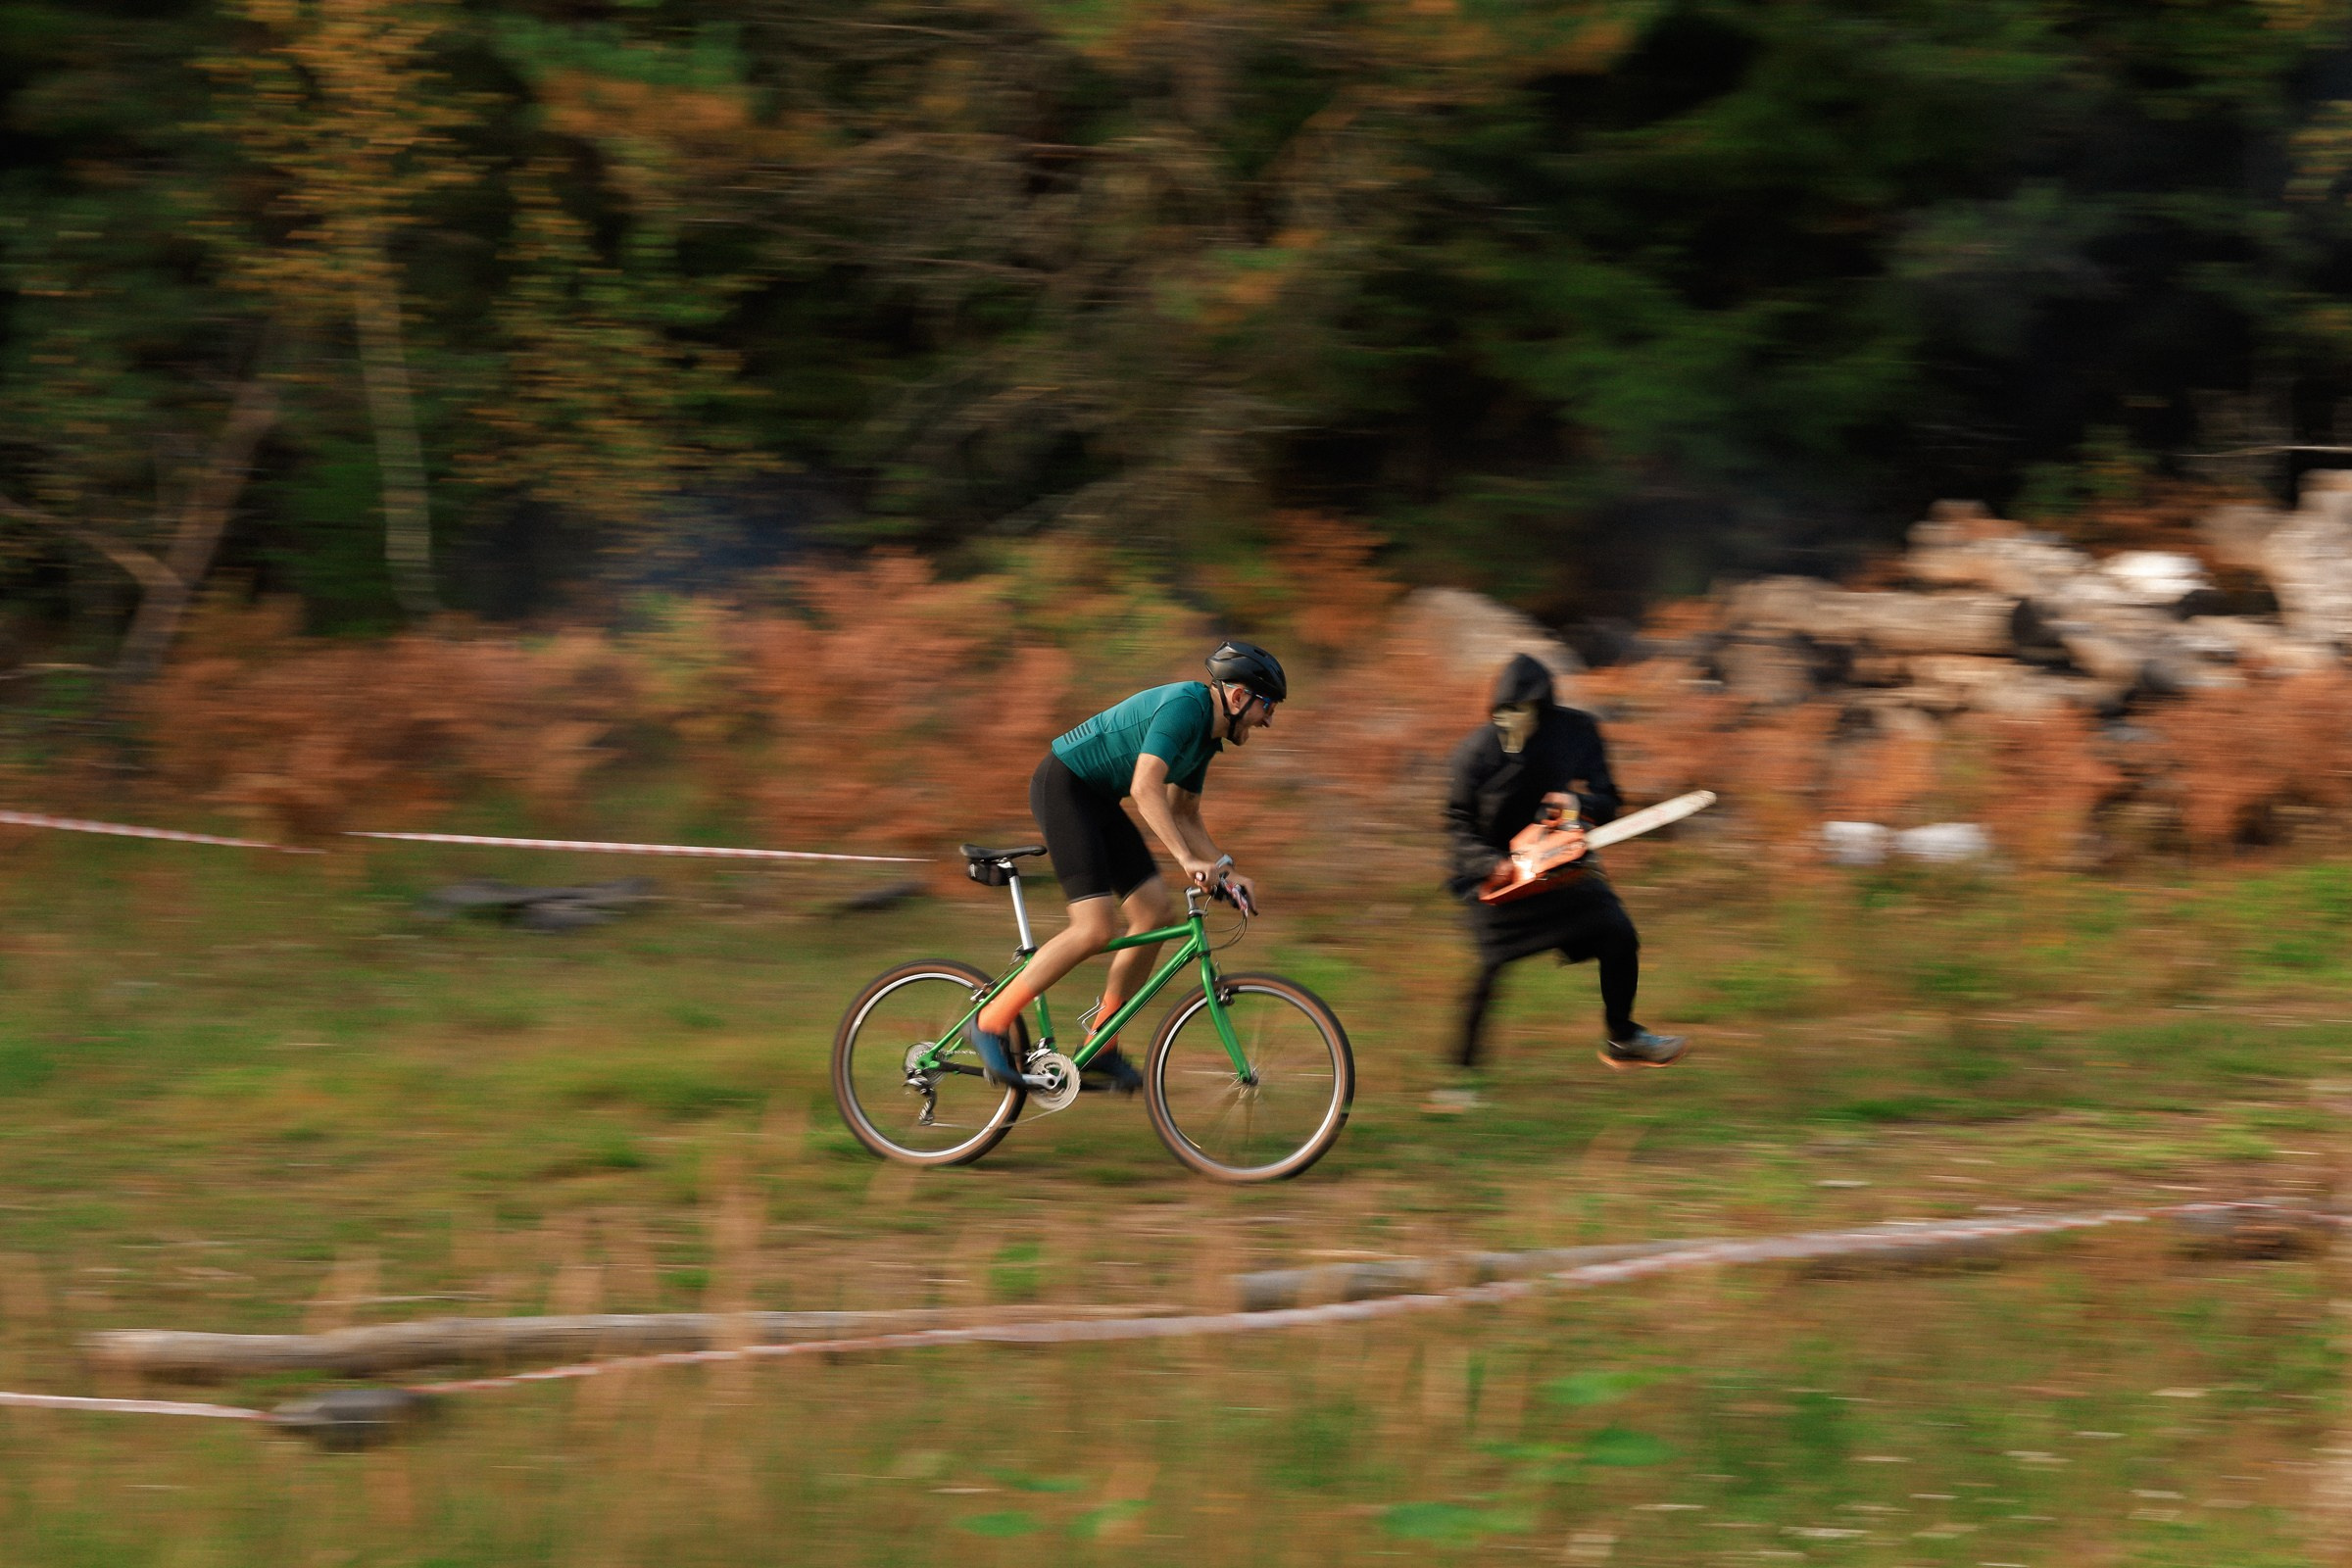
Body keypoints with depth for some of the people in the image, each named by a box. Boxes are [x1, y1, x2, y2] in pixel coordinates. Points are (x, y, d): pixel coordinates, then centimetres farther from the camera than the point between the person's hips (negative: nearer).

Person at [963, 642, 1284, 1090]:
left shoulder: (1207, 734, 10)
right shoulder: (1185, 706, -21)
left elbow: (1184, 816, 19)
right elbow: (1146, 788, -33)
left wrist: (1226, 870, 7)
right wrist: (1187, 860, -40)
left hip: (1096, 800, 10)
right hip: (1062, 785, -10)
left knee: (1154, 912, 3)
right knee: (1096, 928, -17)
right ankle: (992, 1023, -8)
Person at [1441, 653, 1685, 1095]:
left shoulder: (1577, 733, -7)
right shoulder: (1479, 749, -15)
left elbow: (1606, 801, -3)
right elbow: (1459, 822, -8)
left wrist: (1578, 802, -26)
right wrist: (1489, 861, -24)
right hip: (1498, 871, -4)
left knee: (1618, 934, -5)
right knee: (1492, 966, -13)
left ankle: (1621, 1039, 15)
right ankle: (1461, 1071, -2)